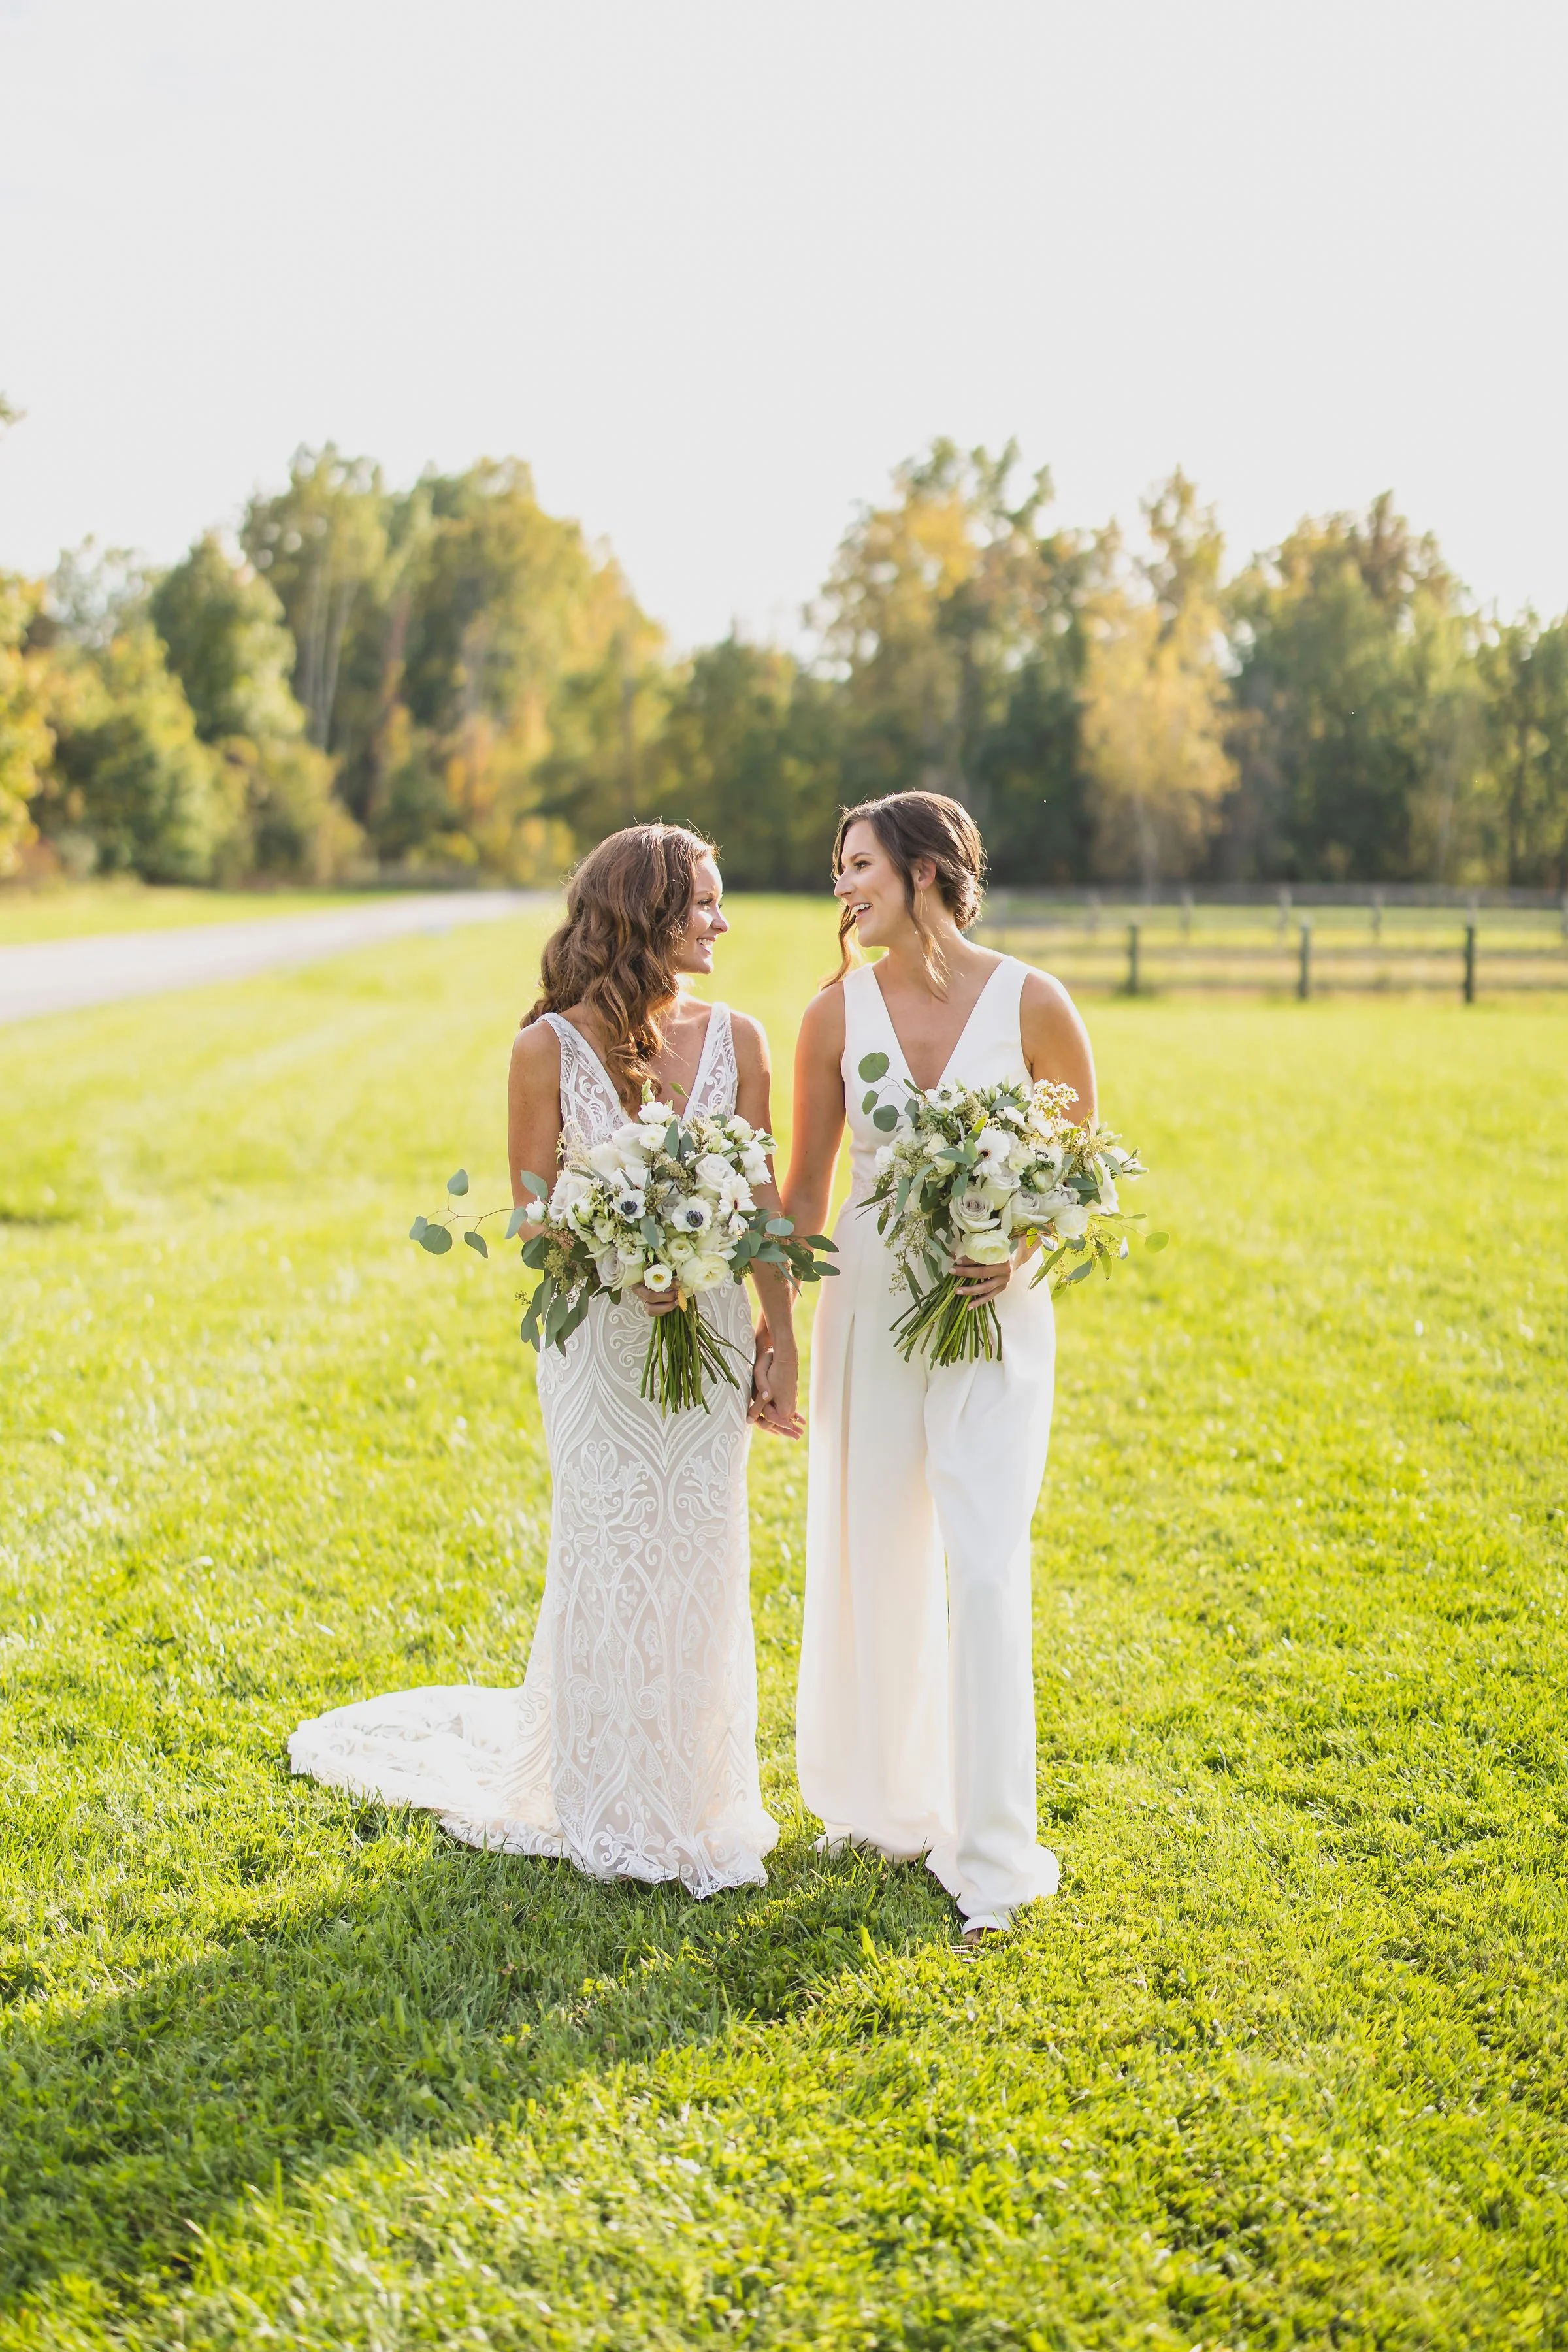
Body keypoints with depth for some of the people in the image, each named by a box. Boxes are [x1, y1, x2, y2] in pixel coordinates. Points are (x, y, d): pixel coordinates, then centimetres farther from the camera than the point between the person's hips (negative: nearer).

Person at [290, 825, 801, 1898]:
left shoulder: (735, 1038, 1)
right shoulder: (550, 1048, -6)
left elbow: (762, 1205, 4)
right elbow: (535, 1218, -3)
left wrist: (783, 1344, 1)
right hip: (599, 1337, -2)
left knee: (705, 1564, 6)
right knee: (610, 1559, 4)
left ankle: (697, 1800, 24)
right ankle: (610, 1811, 22)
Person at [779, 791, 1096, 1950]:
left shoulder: (1032, 1005, -7)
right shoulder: (837, 1012, 0)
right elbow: (807, 1188, 7)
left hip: (995, 1313, -3)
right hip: (871, 1306, 3)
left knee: (985, 1567, -8)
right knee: (874, 1560, 10)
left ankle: (994, 1856, 2)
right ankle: (890, 1803, 31)